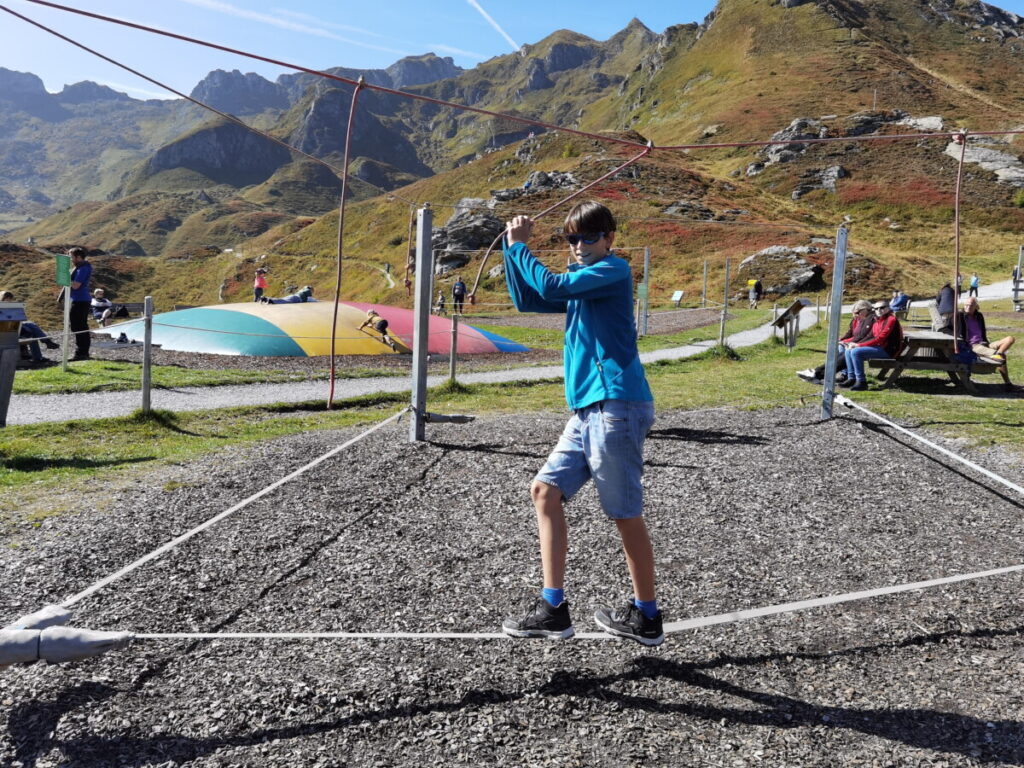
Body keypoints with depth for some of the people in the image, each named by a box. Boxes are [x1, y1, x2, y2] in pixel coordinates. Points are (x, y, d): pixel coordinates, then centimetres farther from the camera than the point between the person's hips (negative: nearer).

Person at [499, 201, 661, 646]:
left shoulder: (615, 269, -4)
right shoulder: (580, 281, 22)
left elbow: (552, 287, -16)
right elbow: (527, 301, 21)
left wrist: (519, 246, -3)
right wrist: (512, 245, 13)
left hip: (616, 406, -9)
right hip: (588, 410, 9)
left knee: (625, 513, 0)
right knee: (545, 490, 4)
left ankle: (647, 617, 16)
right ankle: (553, 608, 8)